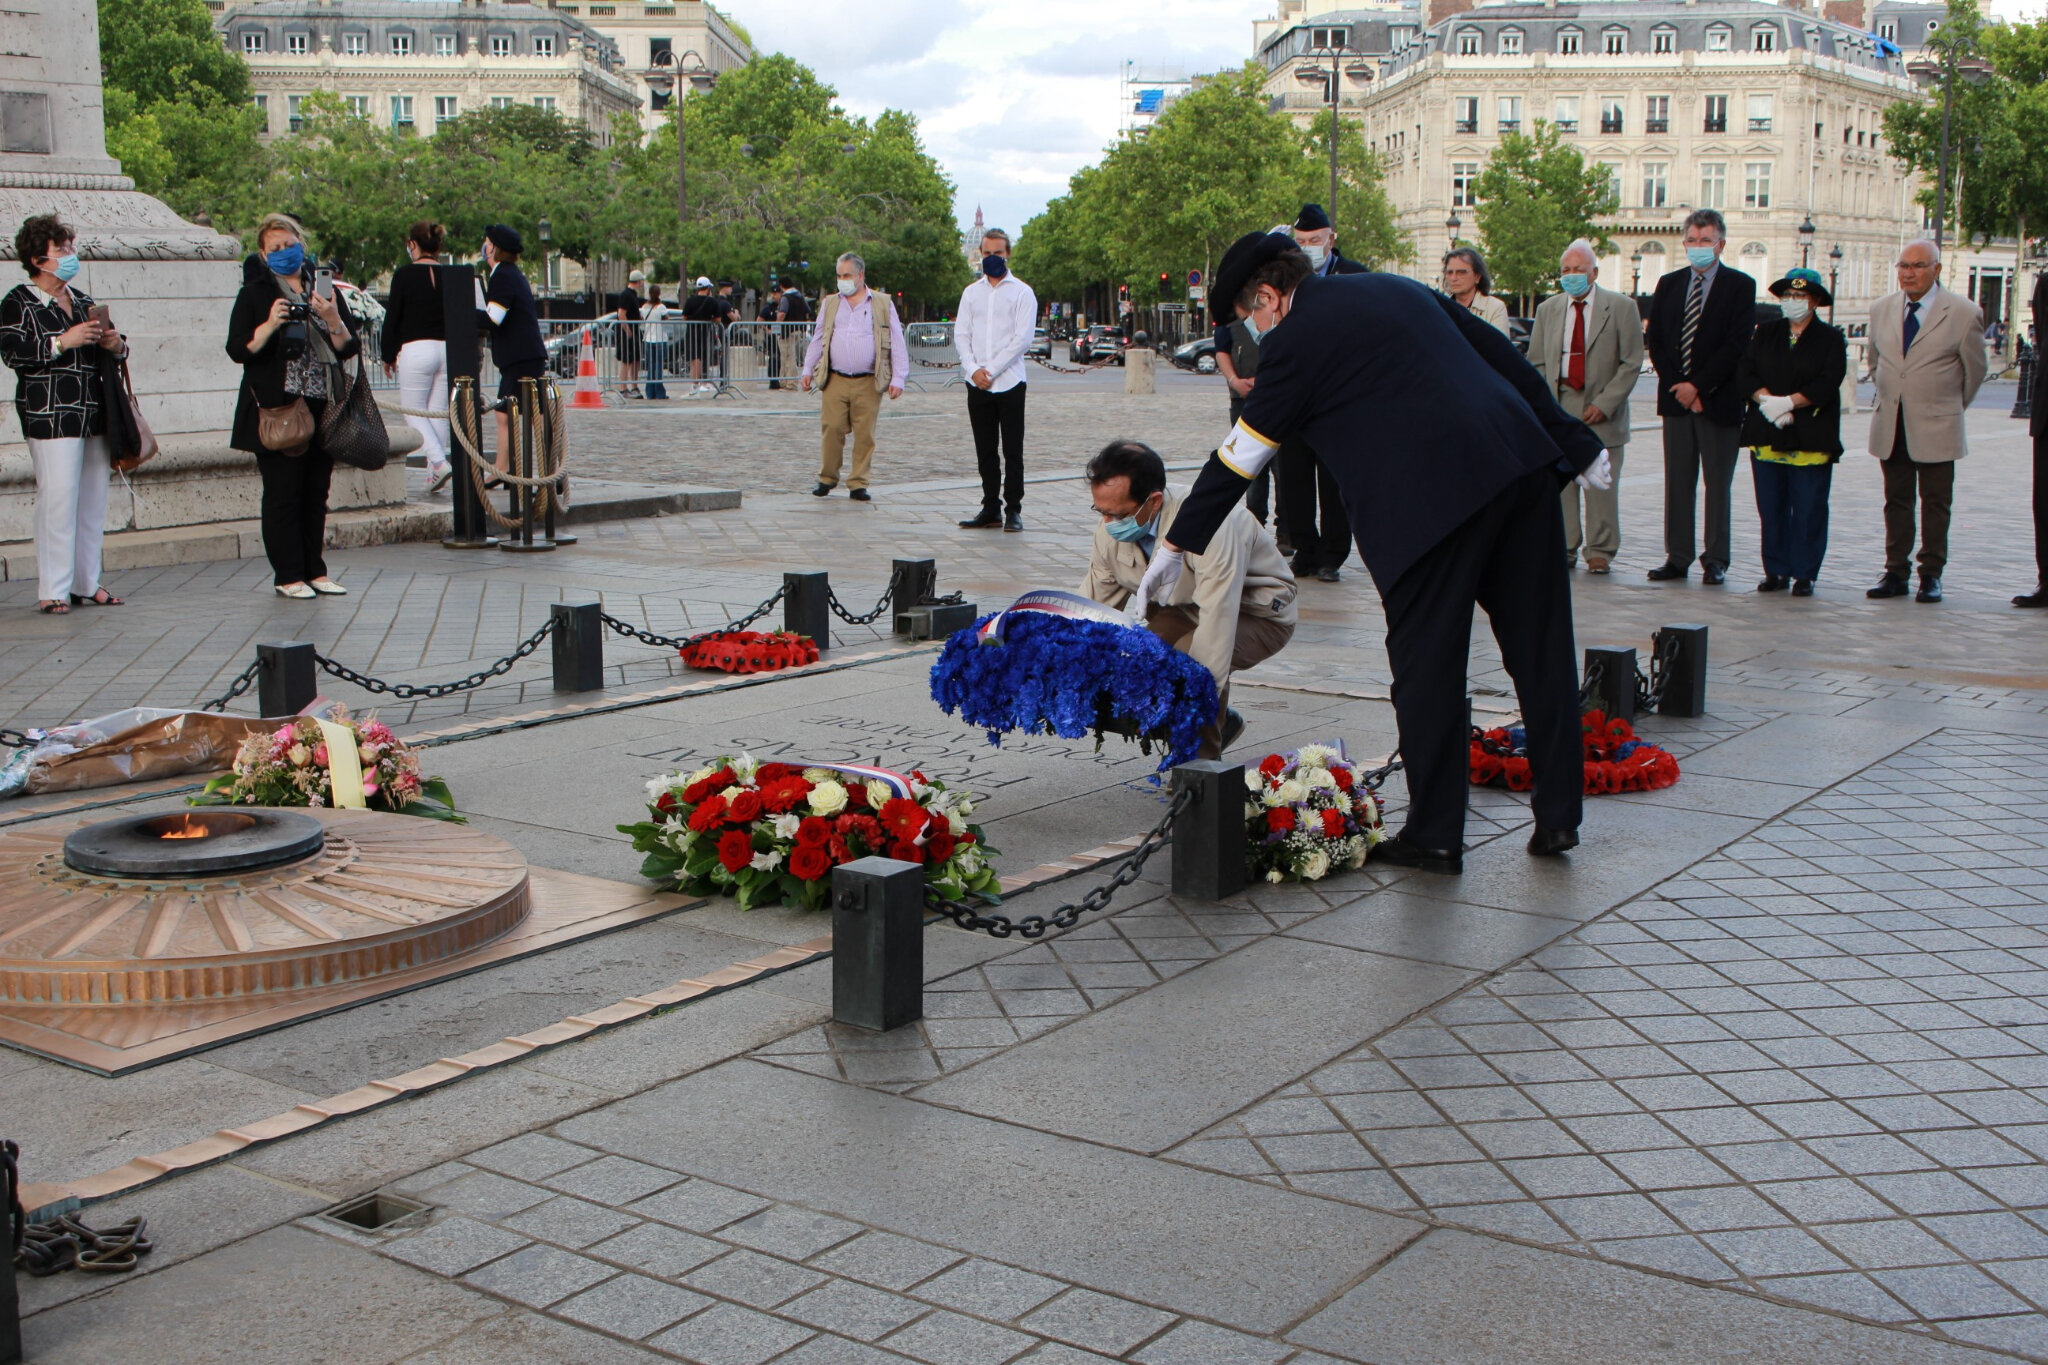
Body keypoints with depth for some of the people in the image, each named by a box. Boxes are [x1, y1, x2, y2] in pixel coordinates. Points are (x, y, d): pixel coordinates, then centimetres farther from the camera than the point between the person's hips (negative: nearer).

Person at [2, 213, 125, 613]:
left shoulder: (81, 299, 19)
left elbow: (105, 347, 27)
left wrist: (115, 344, 4)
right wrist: (62, 342, -19)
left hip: (94, 415, 7)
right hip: (50, 415, -7)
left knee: (93, 498, 6)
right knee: (58, 498, -11)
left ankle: (87, 583, 14)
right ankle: (53, 591, -6)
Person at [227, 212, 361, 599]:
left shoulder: (325, 290, 12)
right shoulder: (255, 294, 3)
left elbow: (350, 348, 8)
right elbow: (237, 350, -4)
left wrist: (333, 321, -11)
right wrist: (269, 325, -19)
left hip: (321, 409, 4)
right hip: (277, 409, -4)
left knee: (316, 492, 8)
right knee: (283, 493, -3)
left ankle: (314, 571, 16)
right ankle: (288, 576, 3)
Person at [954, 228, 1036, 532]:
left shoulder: (1022, 293, 3)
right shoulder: (971, 293, 15)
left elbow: (1022, 338, -6)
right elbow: (960, 335, 9)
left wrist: (991, 370, -11)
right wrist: (973, 369, -7)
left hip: (1009, 382, -4)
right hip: (977, 384, 4)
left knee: (1013, 451, -3)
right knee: (985, 451, 6)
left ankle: (1013, 509, 1)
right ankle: (991, 508, 12)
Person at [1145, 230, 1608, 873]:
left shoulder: (1295, 341, 2)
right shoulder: (1399, 289, 22)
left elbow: (1239, 456, 6)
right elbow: (1508, 358, 21)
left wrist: (1175, 547, 15)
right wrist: (1577, 445, 24)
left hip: (1433, 500, -7)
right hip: (1524, 466, 7)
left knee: (1426, 665, 4)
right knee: (1541, 651, 12)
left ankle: (1434, 834, 10)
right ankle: (1558, 818, 21)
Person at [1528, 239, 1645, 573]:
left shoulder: (1621, 307, 1)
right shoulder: (1547, 309, 12)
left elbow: (1631, 362, -2)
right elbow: (1536, 362, 15)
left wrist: (1604, 404, -10)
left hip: (1600, 411, -3)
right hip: (1558, 407, 3)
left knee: (1600, 485, -1)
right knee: (1559, 483, 2)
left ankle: (1600, 552, 8)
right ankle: (1564, 548, 11)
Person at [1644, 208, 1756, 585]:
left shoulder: (1740, 286, -1)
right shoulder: (1669, 285, 12)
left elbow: (1736, 345, -8)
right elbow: (1656, 342, 8)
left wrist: (1698, 386, -13)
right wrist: (1677, 385, -5)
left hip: (1719, 401, -4)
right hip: (1676, 399, 4)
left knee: (1718, 484, 2)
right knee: (1677, 483, 5)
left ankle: (1715, 560, 7)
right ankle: (1677, 558, 10)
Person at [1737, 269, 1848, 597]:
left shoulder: (1831, 339, 3)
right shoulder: (1766, 333, 14)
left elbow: (1828, 384, -9)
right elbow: (1745, 374, 3)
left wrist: (1788, 403, -17)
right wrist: (1766, 400, -13)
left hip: (1811, 438, -3)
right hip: (1767, 435, 3)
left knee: (1808, 509, -2)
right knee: (1771, 508, 5)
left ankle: (1804, 574, 5)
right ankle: (1776, 571, 13)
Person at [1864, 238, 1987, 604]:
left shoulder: (1963, 313, -6)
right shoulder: (1881, 310, 7)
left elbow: (1975, 371, 4)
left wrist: (1951, 407, 12)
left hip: (1936, 427, -4)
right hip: (1890, 426, 4)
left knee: (1935, 504, 2)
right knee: (1896, 501, 9)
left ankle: (1931, 575, 8)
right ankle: (1896, 573, 14)